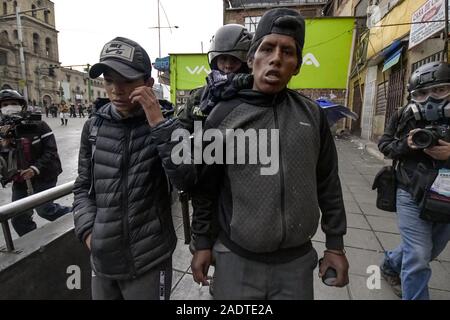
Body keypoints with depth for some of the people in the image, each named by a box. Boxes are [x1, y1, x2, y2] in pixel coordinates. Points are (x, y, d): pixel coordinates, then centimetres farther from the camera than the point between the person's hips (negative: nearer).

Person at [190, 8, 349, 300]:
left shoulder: (313, 114, -2)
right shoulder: (223, 115, -8)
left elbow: (328, 184, 4)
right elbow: (206, 187, -3)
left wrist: (335, 244, 6)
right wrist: (202, 243, 1)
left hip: (297, 261, 2)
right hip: (236, 260, -1)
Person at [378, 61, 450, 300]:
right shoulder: (405, 116, -4)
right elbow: (384, 144, 4)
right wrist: (405, 145, -16)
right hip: (412, 195, -3)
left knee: (429, 251, 22)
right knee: (418, 258, -3)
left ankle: (390, 265, 48)